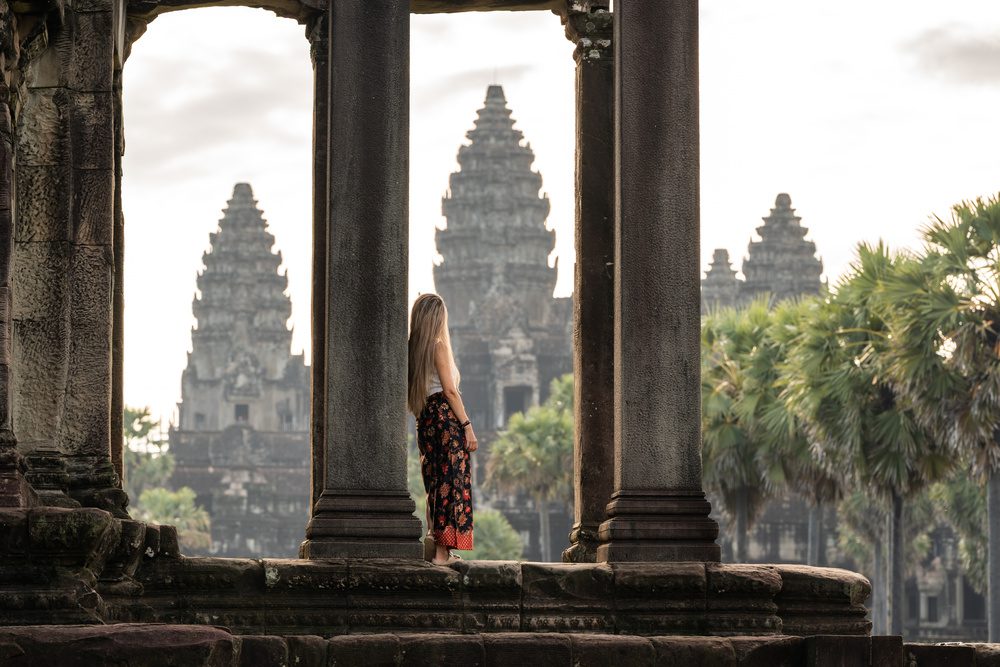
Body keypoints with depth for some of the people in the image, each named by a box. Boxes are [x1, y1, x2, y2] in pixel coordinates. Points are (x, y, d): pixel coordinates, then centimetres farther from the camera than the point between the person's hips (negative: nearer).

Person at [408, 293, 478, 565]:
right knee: (451, 483, -7)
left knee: (435, 483, 12)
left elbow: (413, 395, 14)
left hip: (425, 420, 8)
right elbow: (449, 390, -11)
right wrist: (467, 426, -10)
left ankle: (433, 545, 10)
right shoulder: (439, 346, -7)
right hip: (446, 417, -7)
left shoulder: (413, 349, 13)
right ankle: (442, 550, -11)